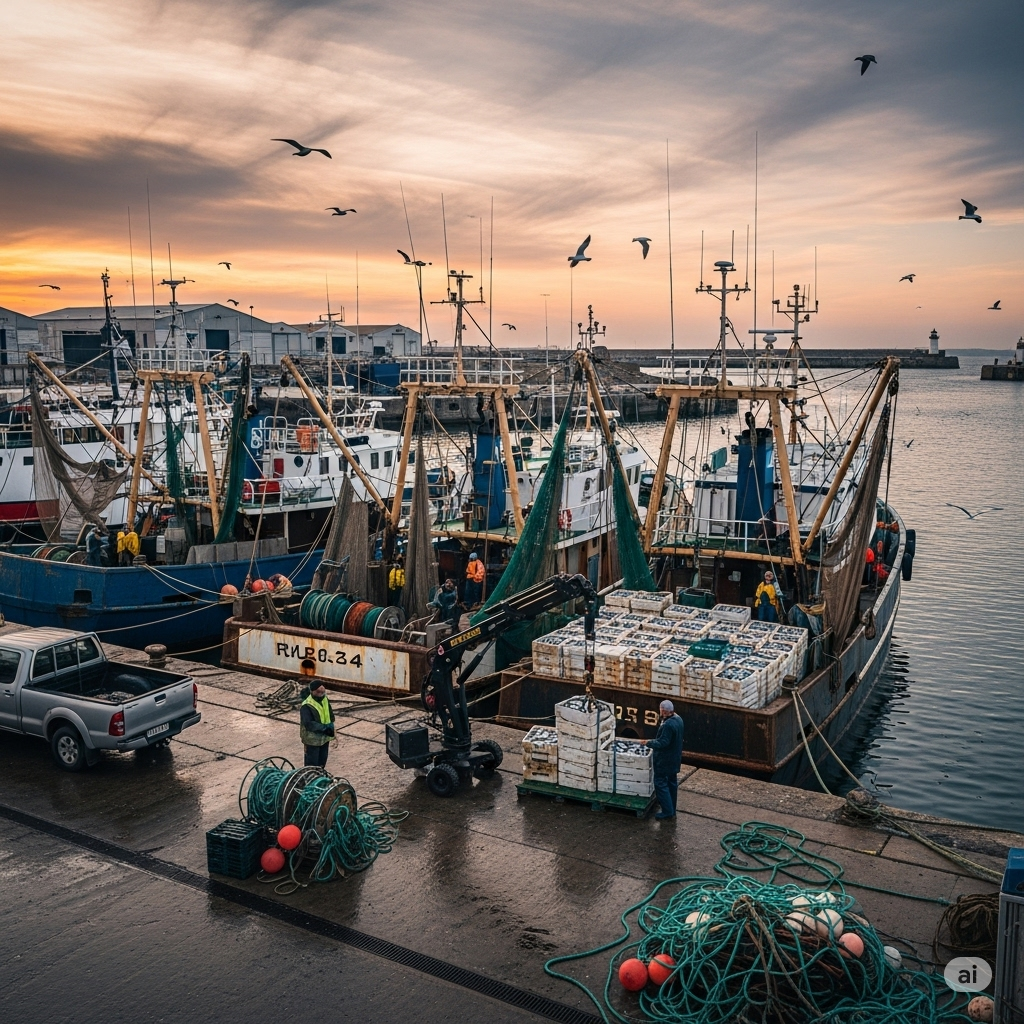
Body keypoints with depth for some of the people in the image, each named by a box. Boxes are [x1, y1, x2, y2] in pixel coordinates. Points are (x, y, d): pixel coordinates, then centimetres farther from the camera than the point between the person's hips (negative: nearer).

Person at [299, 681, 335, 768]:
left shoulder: (325, 700, -1)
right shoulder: (306, 706, -24)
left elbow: (331, 716, 6)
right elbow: (308, 724, -29)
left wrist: (330, 726, -12)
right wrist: (324, 728, -31)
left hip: (325, 738, 7)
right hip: (313, 740, -7)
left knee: (322, 761, 23)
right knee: (312, 764, 5)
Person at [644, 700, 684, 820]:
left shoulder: (668, 725, -29)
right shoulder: (678, 719, 3)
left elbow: (663, 743, -27)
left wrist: (650, 743, -17)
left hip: (665, 760, -10)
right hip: (675, 758, 10)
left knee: (661, 783, -1)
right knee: (672, 782, 18)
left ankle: (667, 811, 1)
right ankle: (672, 809, 29)